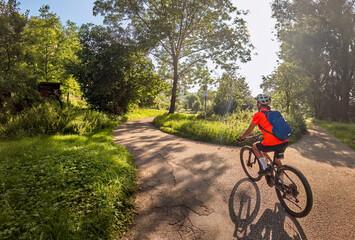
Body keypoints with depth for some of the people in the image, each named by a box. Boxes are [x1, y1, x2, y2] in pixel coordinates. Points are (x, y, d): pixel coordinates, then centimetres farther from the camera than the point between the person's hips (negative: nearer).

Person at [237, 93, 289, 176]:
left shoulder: (258, 115, -2)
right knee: (277, 160, 31)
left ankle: (265, 168, 15)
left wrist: (240, 138, 21)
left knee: (255, 146, 22)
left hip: (272, 144, -6)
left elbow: (248, 131, 4)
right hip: (285, 142, 7)